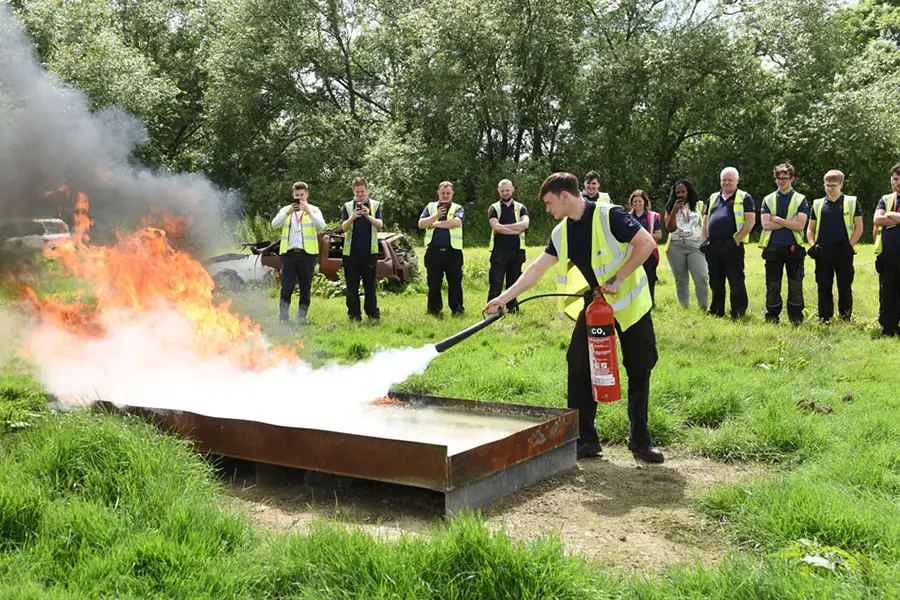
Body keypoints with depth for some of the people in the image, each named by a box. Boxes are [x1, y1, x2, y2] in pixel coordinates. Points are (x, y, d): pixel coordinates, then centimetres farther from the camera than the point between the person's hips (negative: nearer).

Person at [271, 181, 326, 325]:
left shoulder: (314, 210, 9)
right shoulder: (286, 209, 14)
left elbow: (321, 225, -9)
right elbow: (274, 224, -3)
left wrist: (309, 212, -21)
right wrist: (288, 213, -17)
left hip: (307, 254, 0)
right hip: (289, 253, 0)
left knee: (305, 288, 4)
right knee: (286, 288, -4)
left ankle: (302, 317, 12)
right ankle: (283, 318, -2)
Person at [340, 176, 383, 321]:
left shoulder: (375, 205, 6)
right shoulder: (347, 206, 6)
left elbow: (380, 225, -5)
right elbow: (344, 227, -5)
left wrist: (369, 216, -24)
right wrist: (352, 217, -25)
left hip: (369, 251, 0)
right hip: (351, 251, 0)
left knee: (370, 284, 5)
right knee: (352, 285, 4)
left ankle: (373, 312, 12)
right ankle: (354, 314, 11)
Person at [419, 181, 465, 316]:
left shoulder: (458, 208, 9)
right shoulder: (430, 207, 15)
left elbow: (456, 222, -13)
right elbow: (421, 224, 2)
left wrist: (435, 224, -7)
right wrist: (436, 216, -11)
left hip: (453, 251, -2)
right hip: (433, 252, 2)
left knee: (455, 283, 0)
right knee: (433, 284, 7)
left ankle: (457, 309, 9)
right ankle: (434, 310, 17)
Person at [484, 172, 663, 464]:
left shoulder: (609, 215, -18)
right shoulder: (562, 233, 2)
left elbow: (647, 243, -22)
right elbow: (536, 269, 4)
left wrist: (618, 278, -23)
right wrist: (504, 297, -2)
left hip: (629, 302, -5)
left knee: (639, 369, 3)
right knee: (579, 366, -3)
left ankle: (640, 439, 17)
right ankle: (585, 440, 7)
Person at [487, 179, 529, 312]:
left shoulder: (520, 207, 10)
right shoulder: (494, 208, 5)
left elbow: (525, 224, -10)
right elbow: (496, 227, -13)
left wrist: (503, 226, -13)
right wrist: (516, 230, -10)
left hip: (516, 251, 2)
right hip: (499, 251, -2)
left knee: (513, 282, 9)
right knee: (495, 282, -6)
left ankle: (512, 308, 18)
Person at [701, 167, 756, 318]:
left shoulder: (744, 198, 2)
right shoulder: (713, 198, 18)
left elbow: (750, 221, -7)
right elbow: (705, 221, 20)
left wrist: (736, 240, -14)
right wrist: (705, 240, 7)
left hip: (732, 246, -5)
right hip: (712, 246, 5)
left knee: (736, 281, -1)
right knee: (715, 281, 12)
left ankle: (738, 314, 5)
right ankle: (716, 311, 21)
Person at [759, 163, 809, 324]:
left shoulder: (801, 200, 5)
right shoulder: (768, 200, 10)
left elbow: (800, 225, -9)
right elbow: (766, 224, -5)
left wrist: (777, 219, -8)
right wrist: (790, 221, -8)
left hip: (794, 249, -1)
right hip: (772, 249, 1)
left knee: (795, 287, 2)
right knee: (772, 287, 6)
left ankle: (796, 321, 9)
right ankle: (771, 320, 15)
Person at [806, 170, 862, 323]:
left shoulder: (851, 202, 4)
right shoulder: (818, 204, 11)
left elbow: (859, 227, 3)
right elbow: (810, 228, 14)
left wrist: (850, 245, -8)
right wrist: (812, 245, -1)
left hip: (843, 252, -2)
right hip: (822, 252, 2)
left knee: (845, 288, 4)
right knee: (823, 288, 6)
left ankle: (846, 319, 12)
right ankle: (824, 320, 13)